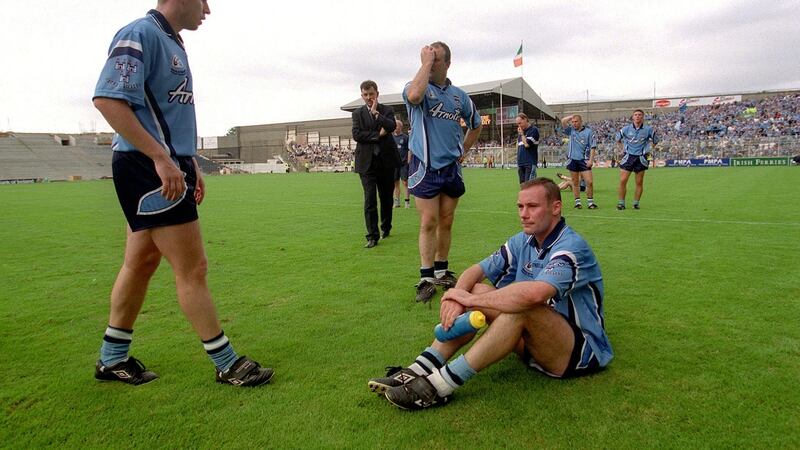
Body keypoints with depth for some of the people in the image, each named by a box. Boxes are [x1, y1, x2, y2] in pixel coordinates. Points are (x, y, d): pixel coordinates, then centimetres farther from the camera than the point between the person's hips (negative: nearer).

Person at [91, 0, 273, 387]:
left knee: (141, 263, 14)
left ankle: (112, 359, 29)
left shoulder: (172, 43, 19)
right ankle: (227, 364, 9)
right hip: (148, 169, -10)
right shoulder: (141, 33, -10)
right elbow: (107, 99, -20)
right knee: (193, 268, -4)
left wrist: (190, 164, 22)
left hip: (165, 168, 10)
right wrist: (162, 158, -24)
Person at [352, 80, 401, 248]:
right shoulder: (357, 113, 9)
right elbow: (356, 134, -6)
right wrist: (378, 135, -11)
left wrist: (375, 112, -13)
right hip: (367, 161, -1)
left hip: (386, 160, 1)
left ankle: (385, 227, 31)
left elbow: (392, 126, -13)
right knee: (370, 199, -7)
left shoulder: (387, 110, 7)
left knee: (386, 197, 11)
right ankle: (372, 236, -4)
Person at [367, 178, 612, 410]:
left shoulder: (571, 247, -21)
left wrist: (470, 299, -30)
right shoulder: (523, 241, 4)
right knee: (476, 290, -7)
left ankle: (440, 386, -34)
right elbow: (476, 270, 3)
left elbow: (534, 294, -41)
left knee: (522, 306, -36)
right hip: (533, 342, 8)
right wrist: (457, 297, -20)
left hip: (583, 352, -7)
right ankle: (420, 370, -17)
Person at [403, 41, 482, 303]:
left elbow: (476, 125, 25)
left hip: (452, 167, 4)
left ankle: (441, 271, 22)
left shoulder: (459, 95, 10)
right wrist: (424, 62, -19)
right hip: (425, 167, -4)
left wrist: (463, 150, 14)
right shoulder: (418, 88, -2)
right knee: (428, 223, -7)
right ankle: (426, 279, 0)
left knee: (446, 223, 9)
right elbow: (414, 96, -30)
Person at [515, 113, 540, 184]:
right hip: (521, 163, 8)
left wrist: (522, 134, -3)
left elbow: (527, 144, -15)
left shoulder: (533, 130, -6)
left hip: (530, 163, -7)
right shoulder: (521, 131, 18)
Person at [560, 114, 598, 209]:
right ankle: (577, 202, 13)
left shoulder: (588, 132, 0)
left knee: (589, 182, -7)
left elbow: (593, 147, -2)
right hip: (572, 160, 3)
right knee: (575, 182, 5)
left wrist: (591, 160, -11)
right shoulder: (571, 130, 8)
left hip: (584, 160, -3)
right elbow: (563, 121, -6)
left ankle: (590, 202, 5)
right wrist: (572, 116, 4)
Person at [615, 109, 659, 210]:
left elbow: (655, 141, 15)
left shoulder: (648, 129, -1)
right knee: (622, 181, -7)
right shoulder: (626, 129, 0)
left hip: (641, 158, 0)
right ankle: (621, 203, 2)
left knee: (639, 183, 3)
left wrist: (648, 150, 9)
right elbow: (618, 140, 17)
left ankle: (636, 203, 14)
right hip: (628, 156, 0)